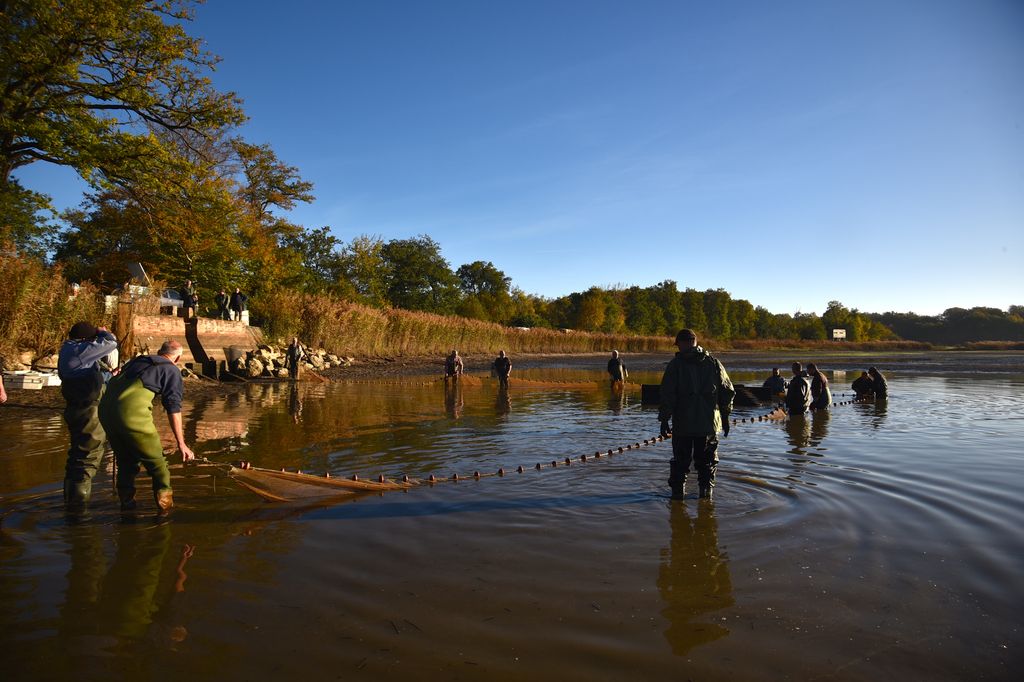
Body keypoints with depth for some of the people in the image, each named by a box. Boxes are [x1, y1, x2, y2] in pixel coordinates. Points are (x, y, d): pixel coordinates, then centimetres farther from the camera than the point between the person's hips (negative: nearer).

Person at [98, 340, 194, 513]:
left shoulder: (138, 360, 28)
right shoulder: (172, 370, 10)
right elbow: (173, 408, 3)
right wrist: (181, 443, 2)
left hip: (105, 407, 7)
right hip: (132, 410, -6)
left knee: (125, 458, 23)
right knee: (155, 460, 8)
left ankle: (127, 502, 32)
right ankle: (165, 501, 12)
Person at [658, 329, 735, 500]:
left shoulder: (675, 365, -6)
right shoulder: (713, 363, 3)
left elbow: (667, 395, -10)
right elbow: (728, 391, 6)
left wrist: (664, 420, -4)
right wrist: (725, 416, 15)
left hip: (682, 423, -2)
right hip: (709, 422, 2)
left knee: (680, 460, 10)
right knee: (707, 460, 14)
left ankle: (677, 491, 13)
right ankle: (706, 491, 14)